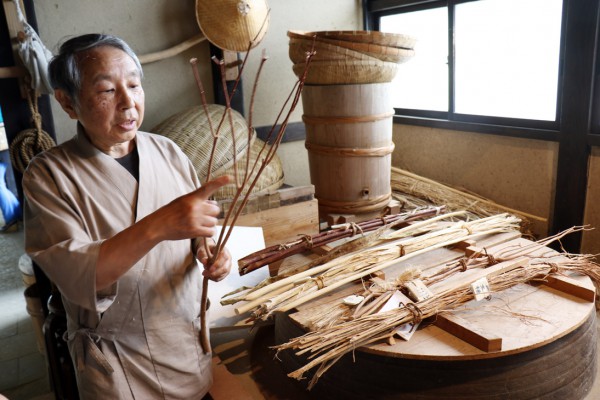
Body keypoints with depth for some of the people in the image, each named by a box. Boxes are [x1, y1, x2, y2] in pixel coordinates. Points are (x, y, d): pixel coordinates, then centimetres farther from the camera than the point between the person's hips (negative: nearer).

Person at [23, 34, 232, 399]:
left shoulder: (168, 152, -3)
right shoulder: (48, 175, -14)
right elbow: (75, 277, -24)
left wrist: (210, 251, -15)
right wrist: (157, 226, -38)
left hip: (190, 332, 4)